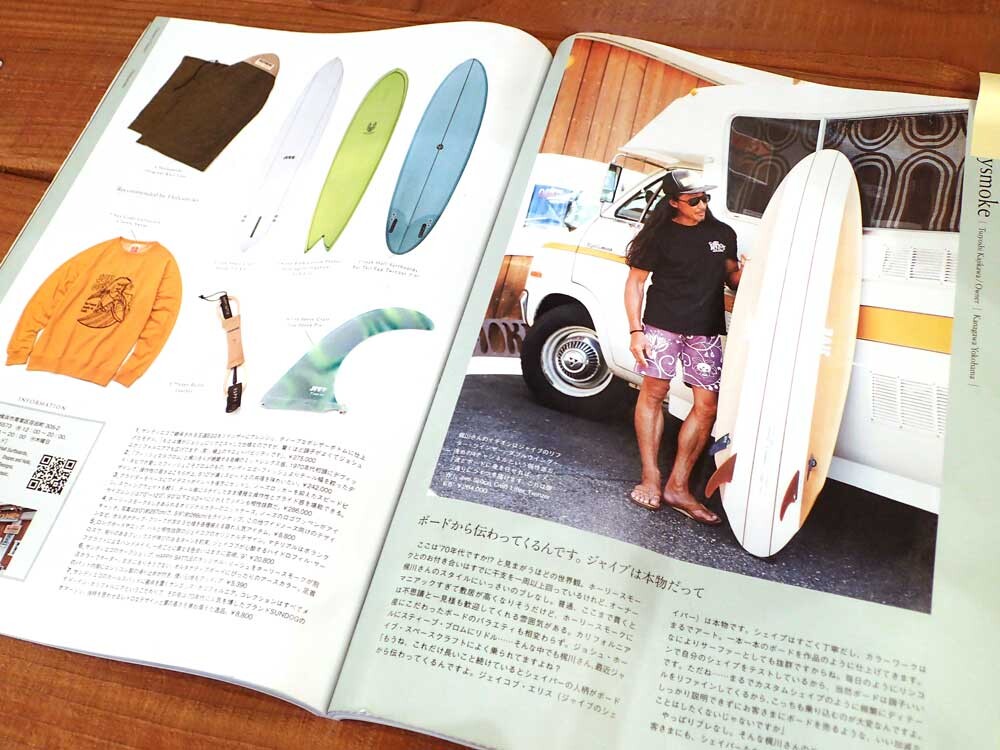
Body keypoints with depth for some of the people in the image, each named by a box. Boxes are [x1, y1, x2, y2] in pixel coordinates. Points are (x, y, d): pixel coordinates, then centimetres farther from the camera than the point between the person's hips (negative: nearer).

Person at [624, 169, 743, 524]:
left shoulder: (723, 234, 11)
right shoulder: (660, 235, 0)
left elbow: (730, 276, 21)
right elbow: (635, 282, 0)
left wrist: (743, 272, -5)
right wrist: (635, 330, -9)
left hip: (706, 331, 4)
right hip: (662, 324, -3)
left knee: (707, 406, -2)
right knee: (653, 392, -4)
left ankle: (678, 486, 6)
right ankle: (651, 478, 7)